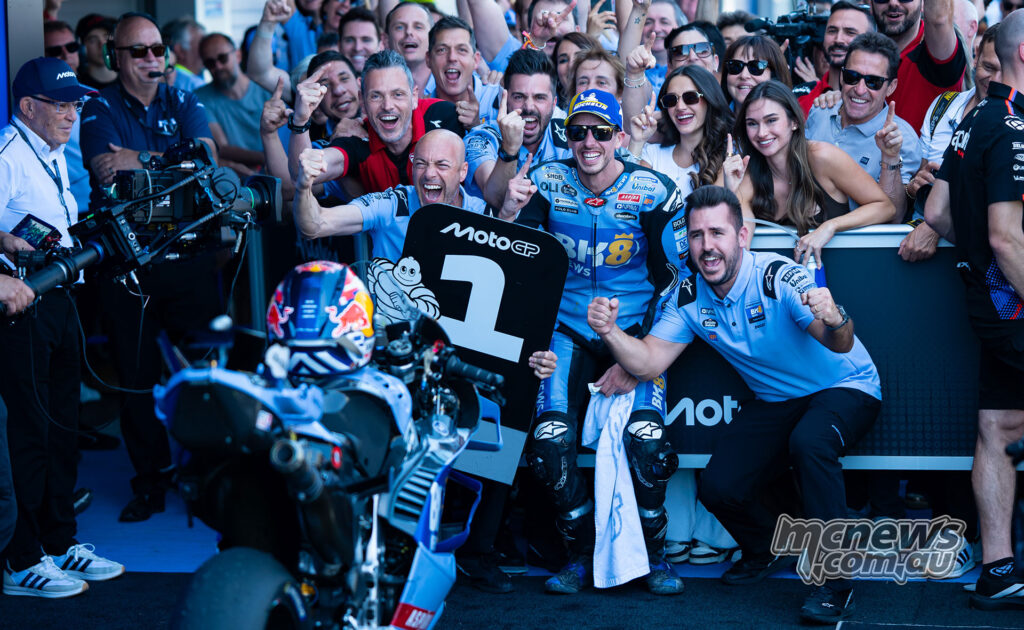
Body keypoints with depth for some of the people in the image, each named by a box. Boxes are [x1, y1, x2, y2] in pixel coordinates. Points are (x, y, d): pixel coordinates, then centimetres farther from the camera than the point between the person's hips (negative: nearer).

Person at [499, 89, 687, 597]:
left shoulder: (654, 191, -4)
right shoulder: (547, 182, 1)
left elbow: (671, 275, 1)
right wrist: (509, 210, -20)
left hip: (634, 331, -1)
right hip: (567, 329, 1)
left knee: (645, 438, -23)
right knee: (550, 439, -20)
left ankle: (652, 553, 1)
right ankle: (580, 553, 2)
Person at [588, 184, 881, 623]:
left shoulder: (778, 276, -25)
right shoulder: (689, 297, -7)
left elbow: (841, 344, -35)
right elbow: (648, 363, -9)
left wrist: (834, 319, -59)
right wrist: (610, 332, -29)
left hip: (846, 388, -5)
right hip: (774, 402, 5)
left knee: (809, 441, -37)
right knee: (719, 488, -14)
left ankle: (834, 582, -25)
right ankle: (767, 550, 21)